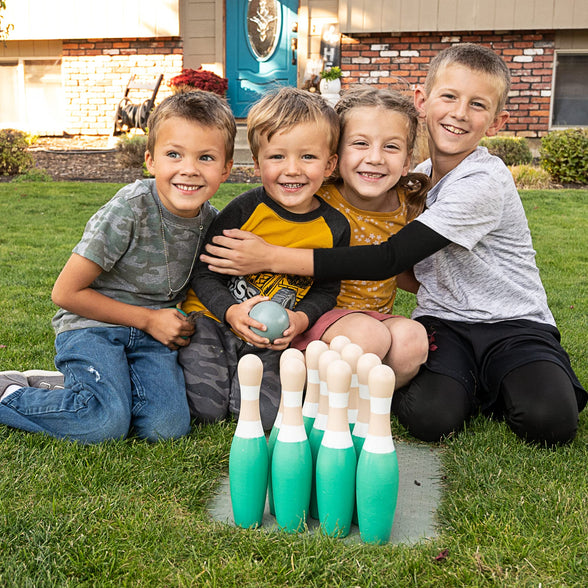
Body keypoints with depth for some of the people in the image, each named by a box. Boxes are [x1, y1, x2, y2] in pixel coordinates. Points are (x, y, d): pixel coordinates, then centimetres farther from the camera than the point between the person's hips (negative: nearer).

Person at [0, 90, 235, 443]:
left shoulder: (211, 221, -3)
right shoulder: (129, 210, -20)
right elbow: (66, 293, -15)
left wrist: (177, 319, -7)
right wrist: (149, 318, -12)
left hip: (151, 334, 5)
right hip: (93, 325, -5)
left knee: (169, 426, -16)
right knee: (105, 425, -24)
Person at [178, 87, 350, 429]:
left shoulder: (334, 227, -5)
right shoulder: (244, 211, -13)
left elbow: (326, 291, 5)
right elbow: (204, 273, -8)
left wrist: (301, 319, -15)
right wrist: (232, 312, -24)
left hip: (270, 339, 2)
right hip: (213, 317, -2)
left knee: (267, 414, -15)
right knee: (207, 409, -15)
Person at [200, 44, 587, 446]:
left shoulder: (485, 182, -20)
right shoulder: (417, 176, 6)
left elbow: (390, 260, -25)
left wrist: (273, 258, -26)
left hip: (514, 323, -4)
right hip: (443, 321, 4)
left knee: (548, 420, -28)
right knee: (429, 415, -25)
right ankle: (468, 381, 7)